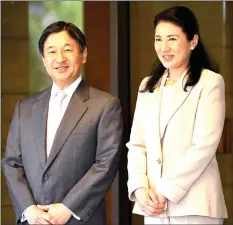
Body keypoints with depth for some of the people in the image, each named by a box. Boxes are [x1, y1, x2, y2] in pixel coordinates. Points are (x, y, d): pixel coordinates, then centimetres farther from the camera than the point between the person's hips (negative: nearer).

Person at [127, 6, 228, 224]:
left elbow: (204, 146, -11)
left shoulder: (210, 82, -3)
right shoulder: (148, 86, 14)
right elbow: (136, 144, 8)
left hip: (194, 205, -5)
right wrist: (139, 188, -8)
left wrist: (166, 191, -14)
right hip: (153, 206, 5)